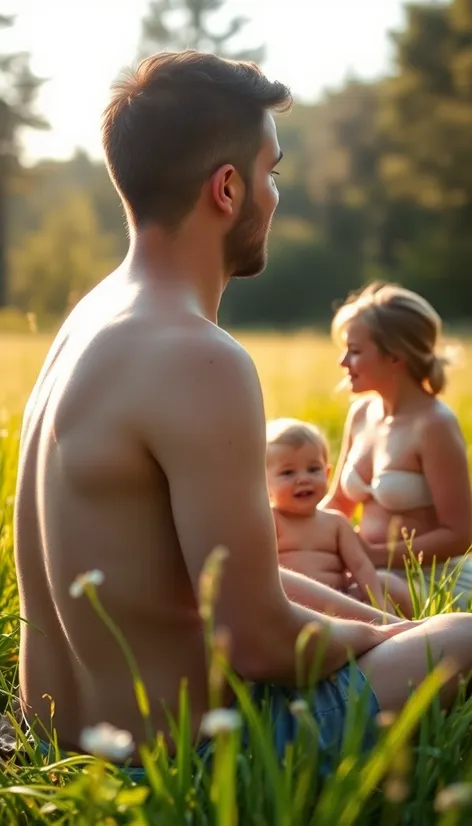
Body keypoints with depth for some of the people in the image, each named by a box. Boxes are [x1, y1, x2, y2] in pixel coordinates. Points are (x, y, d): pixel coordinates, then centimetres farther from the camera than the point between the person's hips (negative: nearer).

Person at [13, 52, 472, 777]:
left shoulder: (96, 319, 6)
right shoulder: (197, 361, -25)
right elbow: (260, 640, -23)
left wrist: (368, 618, 10)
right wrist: (375, 637, -3)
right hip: (182, 747, -9)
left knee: (383, 615, 27)